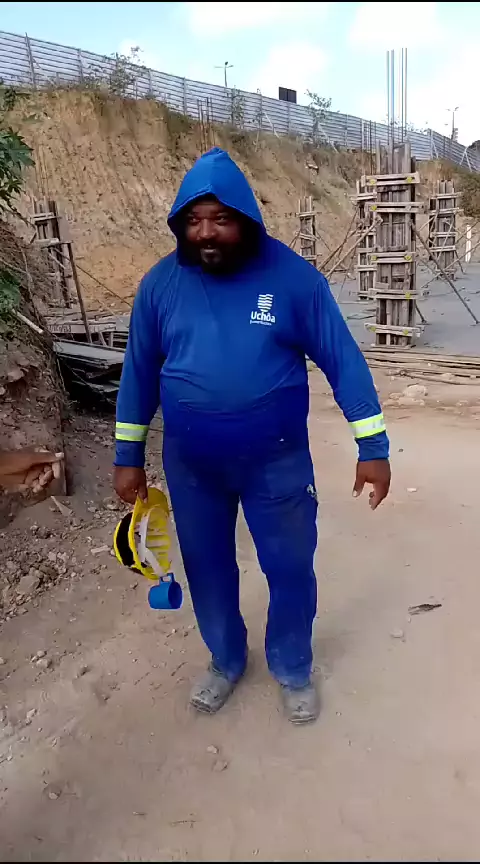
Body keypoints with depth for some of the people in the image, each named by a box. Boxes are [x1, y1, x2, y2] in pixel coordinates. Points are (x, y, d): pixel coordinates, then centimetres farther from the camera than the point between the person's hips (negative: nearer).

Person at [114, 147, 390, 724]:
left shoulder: (291, 275, -11)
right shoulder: (160, 283, -4)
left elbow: (341, 359, -7)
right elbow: (139, 371, 4)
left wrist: (372, 447, -9)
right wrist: (128, 457, 6)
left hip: (276, 461, -2)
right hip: (189, 464, 2)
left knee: (290, 569, 12)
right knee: (207, 567, 18)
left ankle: (293, 669, 42)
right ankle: (226, 661, 46)